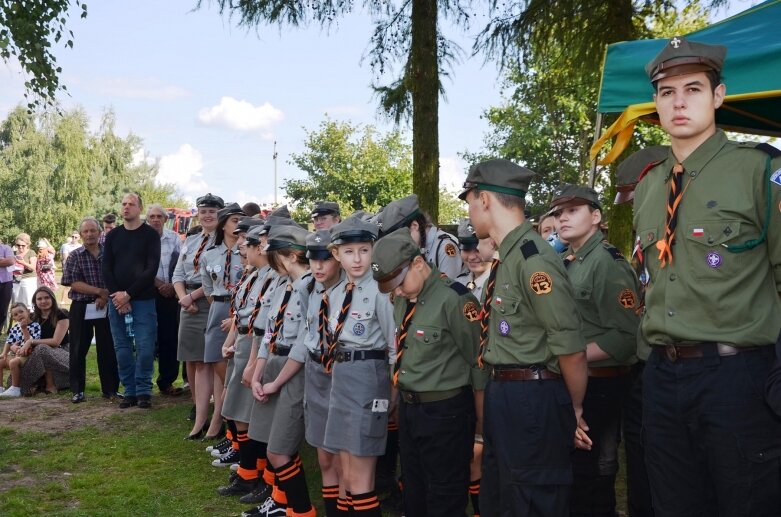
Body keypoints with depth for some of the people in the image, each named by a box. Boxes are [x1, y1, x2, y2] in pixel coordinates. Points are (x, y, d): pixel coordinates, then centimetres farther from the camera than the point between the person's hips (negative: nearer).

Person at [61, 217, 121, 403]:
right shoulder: (75, 256, 1)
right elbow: (74, 283, -9)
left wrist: (104, 296, -13)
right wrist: (100, 291, -14)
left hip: (105, 308, 1)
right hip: (81, 308, -1)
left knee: (108, 349, 4)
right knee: (79, 350, 4)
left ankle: (110, 389, 13)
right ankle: (77, 390, 13)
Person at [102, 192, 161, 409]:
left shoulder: (150, 235, 0)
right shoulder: (113, 235, 12)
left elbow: (151, 269, -8)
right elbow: (106, 268, 7)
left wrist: (128, 294, -12)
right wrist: (116, 294, -7)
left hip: (143, 300, -4)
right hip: (117, 300, 4)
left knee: (144, 347, -7)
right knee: (122, 348, 4)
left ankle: (143, 391, 4)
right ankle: (130, 391, 12)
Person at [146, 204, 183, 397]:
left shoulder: (174, 238, 6)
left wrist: (173, 285, -9)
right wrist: (160, 284, -10)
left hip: (170, 294, 2)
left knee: (169, 338, 4)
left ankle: (166, 381, 13)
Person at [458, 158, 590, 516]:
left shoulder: (533, 259, -19)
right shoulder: (505, 258, 11)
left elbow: (572, 350, -19)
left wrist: (574, 411, -5)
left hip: (533, 402, -10)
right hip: (501, 396, 10)